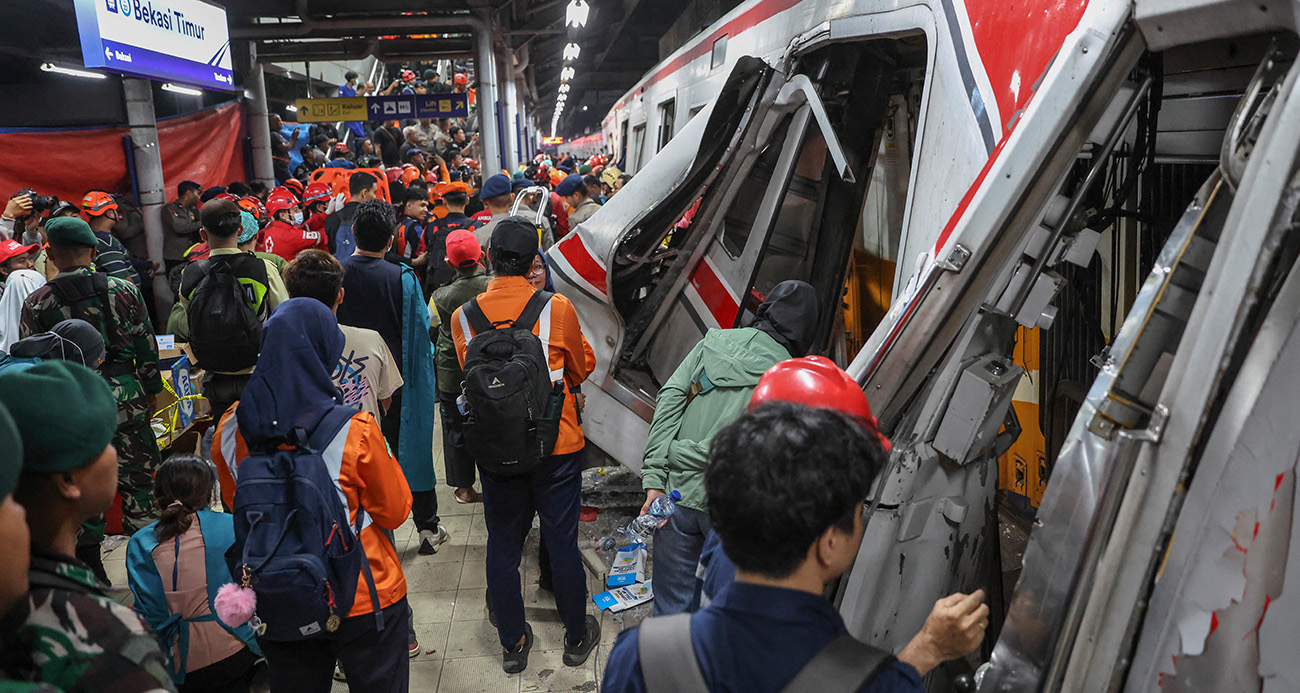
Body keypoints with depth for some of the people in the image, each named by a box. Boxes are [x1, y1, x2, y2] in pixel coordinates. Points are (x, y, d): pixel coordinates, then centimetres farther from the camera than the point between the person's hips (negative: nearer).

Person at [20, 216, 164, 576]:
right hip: (126, 397, 1)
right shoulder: (123, 290, -2)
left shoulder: (37, 303, -4)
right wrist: (152, 391, 12)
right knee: (138, 478, 10)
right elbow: (146, 346, 1)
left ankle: (92, 571, 18)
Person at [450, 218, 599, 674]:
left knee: (503, 546, 15)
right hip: (557, 447, -1)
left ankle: (513, 644, 29)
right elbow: (581, 368, 3)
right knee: (562, 542, 12)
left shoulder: (463, 317, -8)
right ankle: (577, 637, 29)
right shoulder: (557, 309, -14)